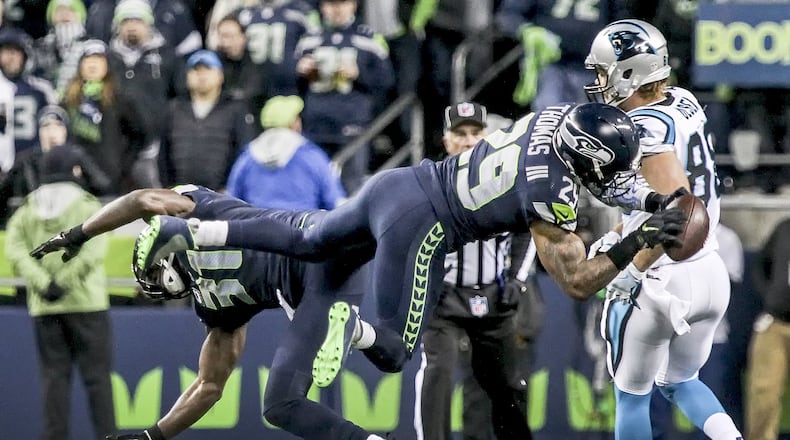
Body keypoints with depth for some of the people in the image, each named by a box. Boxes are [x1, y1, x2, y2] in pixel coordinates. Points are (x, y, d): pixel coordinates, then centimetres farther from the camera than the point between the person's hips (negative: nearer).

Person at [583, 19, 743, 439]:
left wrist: (632, 270, -20)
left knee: (631, 394, 12)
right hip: (710, 274, 8)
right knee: (680, 382, 25)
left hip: (661, 283, -8)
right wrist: (618, 238, 18)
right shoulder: (684, 104, 3)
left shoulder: (646, 128, -22)